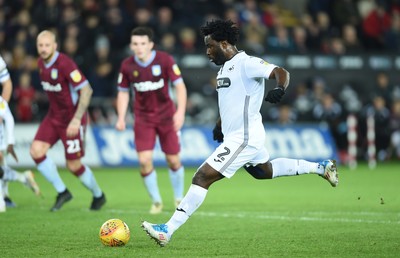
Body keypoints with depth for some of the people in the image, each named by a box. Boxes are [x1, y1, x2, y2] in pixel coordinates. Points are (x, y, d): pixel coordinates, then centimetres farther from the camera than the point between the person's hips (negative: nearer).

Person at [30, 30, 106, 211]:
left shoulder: (65, 64, -23)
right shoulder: (41, 63, 2)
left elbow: (86, 90, -25)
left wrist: (77, 119, -29)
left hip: (72, 119, -7)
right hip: (53, 116, 7)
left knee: (73, 166, -1)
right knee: (36, 151, -10)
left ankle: (98, 195, 26)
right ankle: (62, 192, 4)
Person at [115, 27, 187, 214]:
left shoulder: (164, 60, -14)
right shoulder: (127, 66, -7)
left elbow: (179, 86, -12)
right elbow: (123, 92, 6)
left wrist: (180, 112, -23)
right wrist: (121, 118, -5)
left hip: (166, 116, -1)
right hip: (143, 118, 1)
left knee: (173, 160, 2)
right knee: (144, 160, -12)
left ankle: (179, 199, 27)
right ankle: (156, 201, 8)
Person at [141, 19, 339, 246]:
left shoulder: (246, 63, -17)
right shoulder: (225, 68, 12)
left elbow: (281, 72, -27)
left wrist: (280, 89, -47)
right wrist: (220, 125, 19)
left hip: (243, 139, -11)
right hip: (235, 136, 11)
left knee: (202, 177, -16)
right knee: (264, 171, 32)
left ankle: (167, 231, -17)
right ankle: (321, 168, 42)